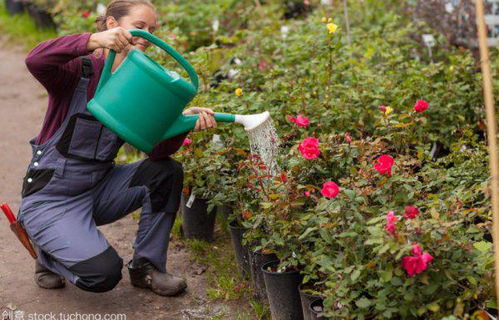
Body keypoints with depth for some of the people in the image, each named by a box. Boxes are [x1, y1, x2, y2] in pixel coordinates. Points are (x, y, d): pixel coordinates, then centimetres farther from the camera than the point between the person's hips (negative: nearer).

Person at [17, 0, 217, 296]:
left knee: (168, 172, -15)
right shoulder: (81, 70, -14)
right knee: (104, 273, -24)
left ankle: (146, 266, 0)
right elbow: (36, 61, -37)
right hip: (50, 197, -6)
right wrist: (95, 40, -48)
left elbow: (157, 151, -9)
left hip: (98, 189, 6)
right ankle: (50, 254, 9)